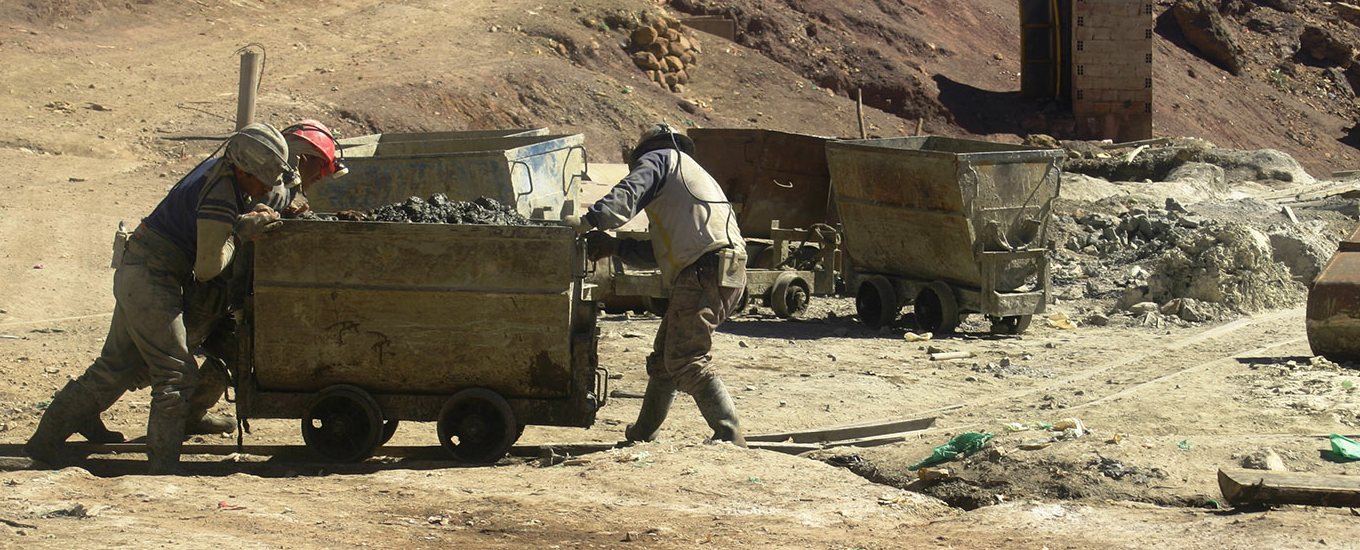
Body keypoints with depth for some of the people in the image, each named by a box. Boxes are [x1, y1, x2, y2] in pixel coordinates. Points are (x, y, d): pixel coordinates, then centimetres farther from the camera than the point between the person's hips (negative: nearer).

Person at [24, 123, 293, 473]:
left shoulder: (220, 168, 5)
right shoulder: (220, 198, -23)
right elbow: (209, 267, -19)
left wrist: (251, 221, 2)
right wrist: (239, 233, -7)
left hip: (136, 275, 10)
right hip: (151, 282, -10)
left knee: (115, 370, 15)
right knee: (177, 377, -5)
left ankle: (45, 442, 20)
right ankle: (162, 472, -2)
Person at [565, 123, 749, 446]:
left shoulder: (658, 159, 10)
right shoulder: (693, 175, 36)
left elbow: (628, 194, -12)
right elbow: (660, 251, 31)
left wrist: (588, 221, -23)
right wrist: (614, 246, 24)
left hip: (705, 271, -9)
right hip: (725, 273, 9)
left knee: (686, 359, -13)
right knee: (663, 358, 19)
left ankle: (730, 436, -19)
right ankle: (643, 434, 29)